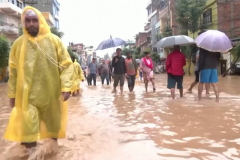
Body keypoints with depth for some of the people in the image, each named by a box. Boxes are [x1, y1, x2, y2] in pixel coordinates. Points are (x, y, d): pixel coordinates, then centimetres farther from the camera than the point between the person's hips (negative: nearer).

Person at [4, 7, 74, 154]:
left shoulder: (54, 41, -2)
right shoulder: (19, 43, 2)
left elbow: (67, 64, -4)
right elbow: (13, 71, 7)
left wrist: (66, 87, -15)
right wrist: (12, 93, 6)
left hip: (52, 94, 0)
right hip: (27, 96, 0)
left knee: (53, 127, 17)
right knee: (27, 134, 0)